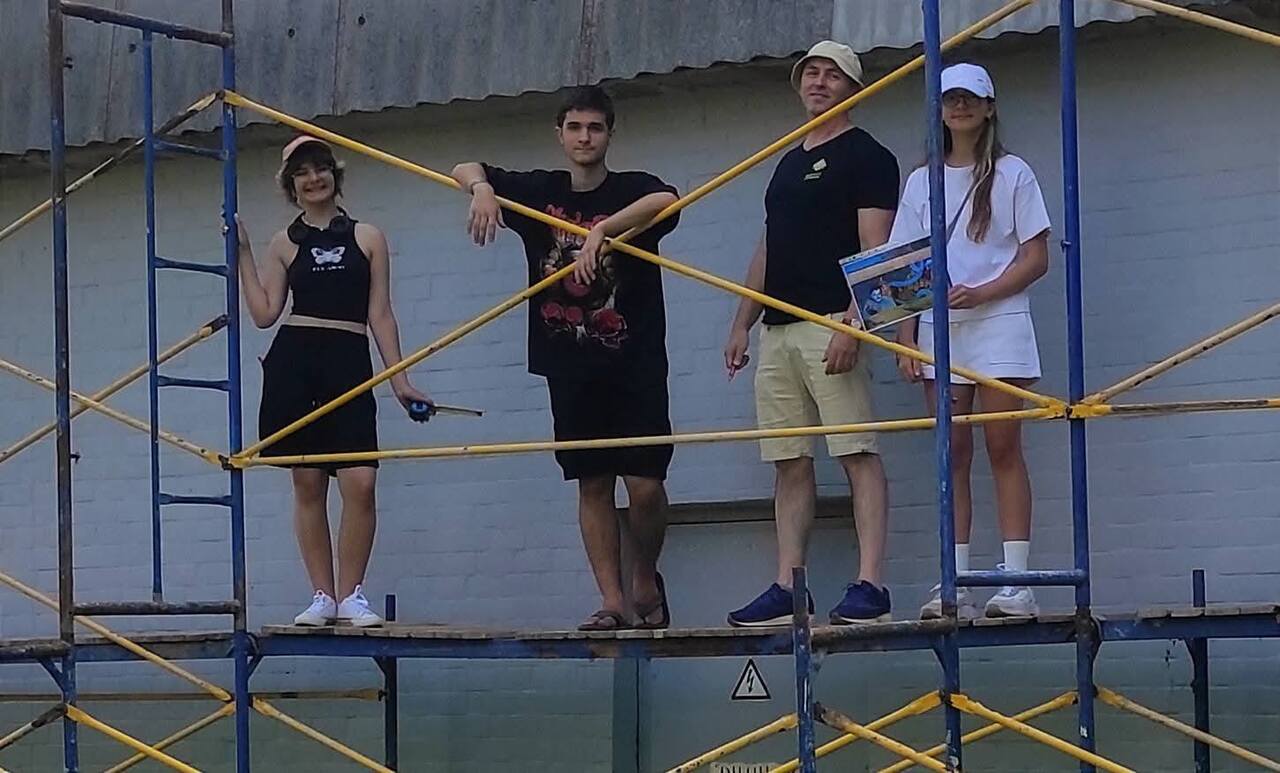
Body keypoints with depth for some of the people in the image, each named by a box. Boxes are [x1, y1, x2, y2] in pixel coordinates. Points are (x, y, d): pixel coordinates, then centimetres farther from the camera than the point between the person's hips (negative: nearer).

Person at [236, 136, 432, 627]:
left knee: (360, 481, -12)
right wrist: (243, 254, 3)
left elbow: (380, 314, 10)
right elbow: (264, 313, 6)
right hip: (294, 363, 1)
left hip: (349, 363, -1)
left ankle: (351, 595, -3)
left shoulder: (367, 238, 11)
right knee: (308, 483, 0)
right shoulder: (285, 244, 13)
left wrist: (399, 380, 5)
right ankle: (323, 596, 6)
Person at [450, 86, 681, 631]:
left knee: (645, 485, -7)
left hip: (634, 364, -3)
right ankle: (613, 601, 7)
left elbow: (666, 200, -25)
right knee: (592, 484, 3)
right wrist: (482, 187, -13)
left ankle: (646, 581, 17)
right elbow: (464, 170, 10)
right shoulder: (538, 192, 10)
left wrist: (602, 229, -34)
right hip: (570, 365, 4)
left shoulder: (632, 190, -2)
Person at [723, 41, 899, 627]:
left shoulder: (867, 156, 0)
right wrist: (743, 323, 20)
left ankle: (869, 585, -16)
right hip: (777, 331, 8)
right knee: (790, 463, 5)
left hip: (831, 325, -8)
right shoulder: (787, 164, 24)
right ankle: (786, 589, 4)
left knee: (857, 453, -11)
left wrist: (851, 321, -20)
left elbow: (874, 248, -10)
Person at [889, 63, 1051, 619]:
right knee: (951, 454, 0)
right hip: (937, 330, 3)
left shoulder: (1011, 174, 5)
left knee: (1004, 449, -7)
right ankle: (954, 586, -1)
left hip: (998, 324, -3)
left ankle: (1016, 582, -9)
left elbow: (1036, 258, 0)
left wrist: (980, 293, -14)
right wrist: (906, 340, 2)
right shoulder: (922, 182, 14)